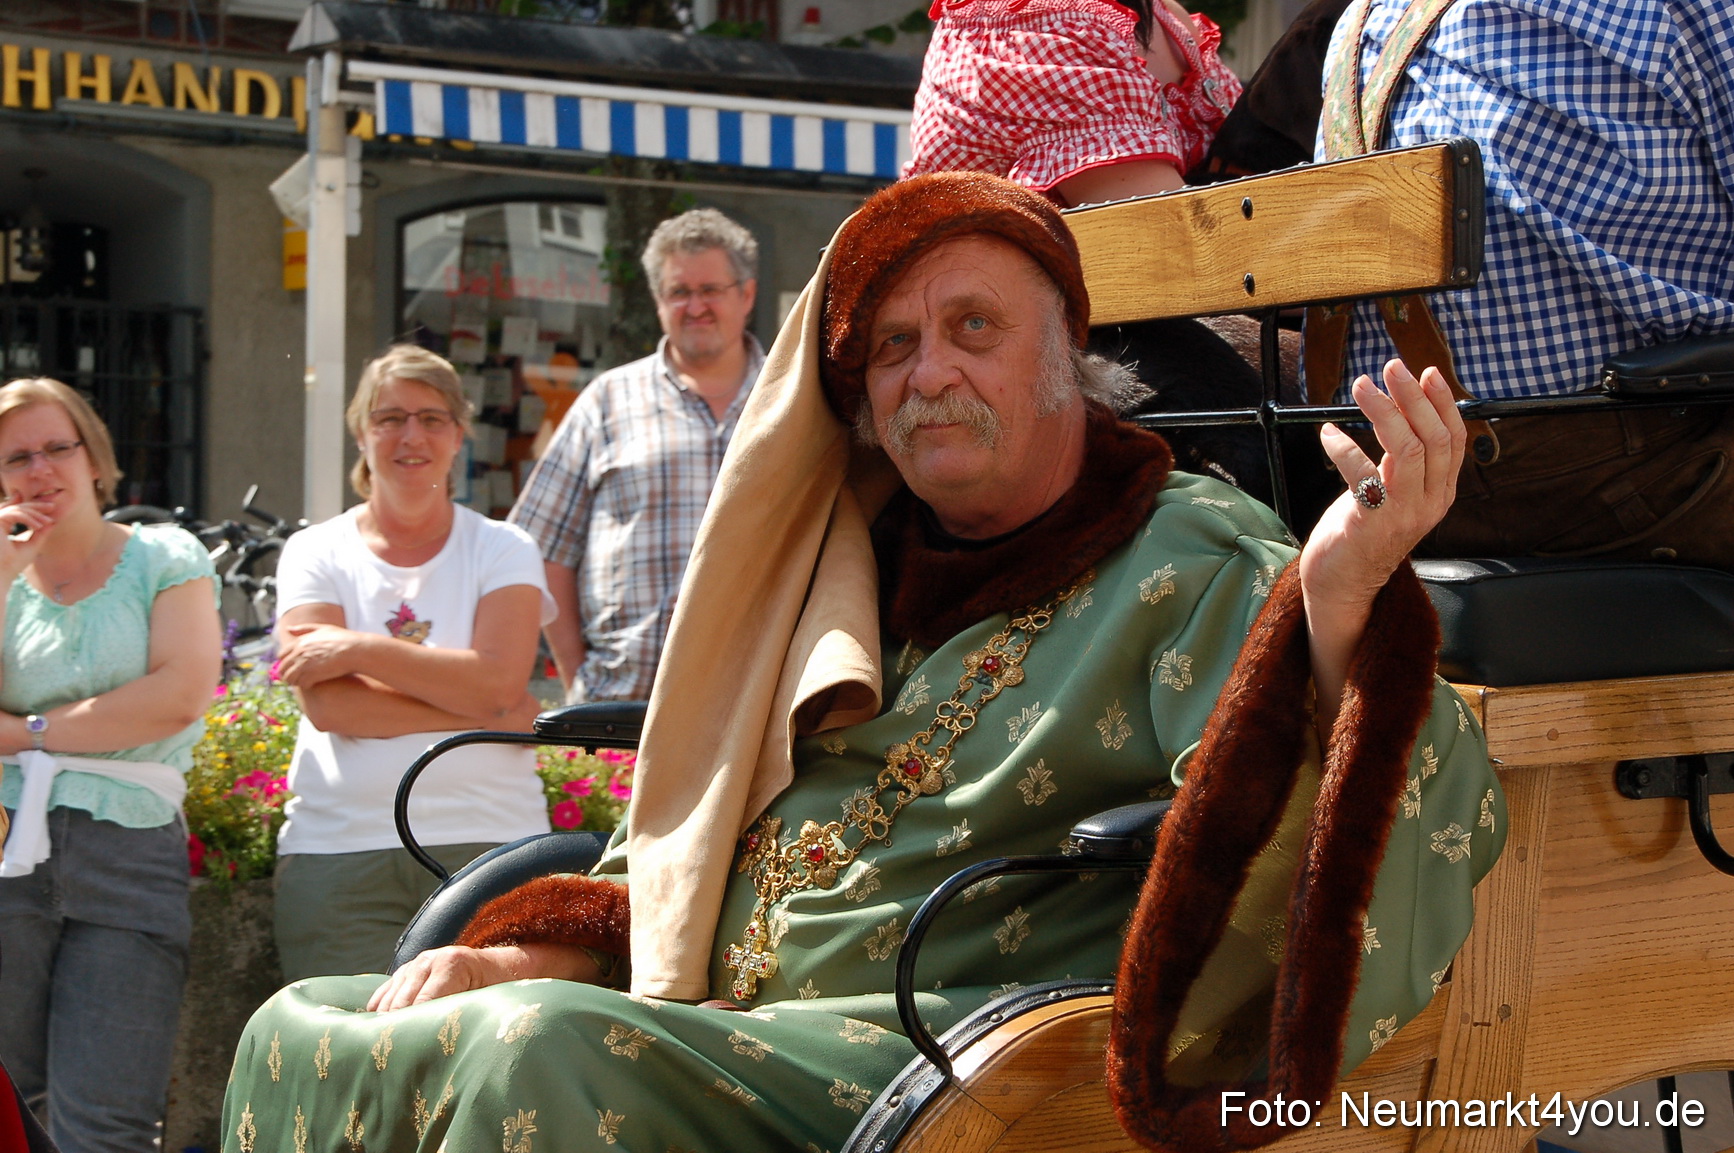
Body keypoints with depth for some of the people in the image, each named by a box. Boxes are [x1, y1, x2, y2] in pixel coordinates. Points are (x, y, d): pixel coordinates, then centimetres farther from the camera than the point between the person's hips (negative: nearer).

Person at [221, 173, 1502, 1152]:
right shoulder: (846, 563, 18)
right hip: (718, 1036, 8)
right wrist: (549, 948, 9)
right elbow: (697, 825, 27)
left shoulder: (1192, 566, -3)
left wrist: (1344, 611, -40)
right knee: (309, 1035, 1)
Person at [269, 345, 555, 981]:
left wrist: (360, 650, -9)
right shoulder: (315, 553, 9)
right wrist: (487, 712, -9)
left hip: (486, 840, 0)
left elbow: (499, 681, -8)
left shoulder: (502, 550, 9)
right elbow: (326, 704, -6)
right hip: (338, 851, 1)